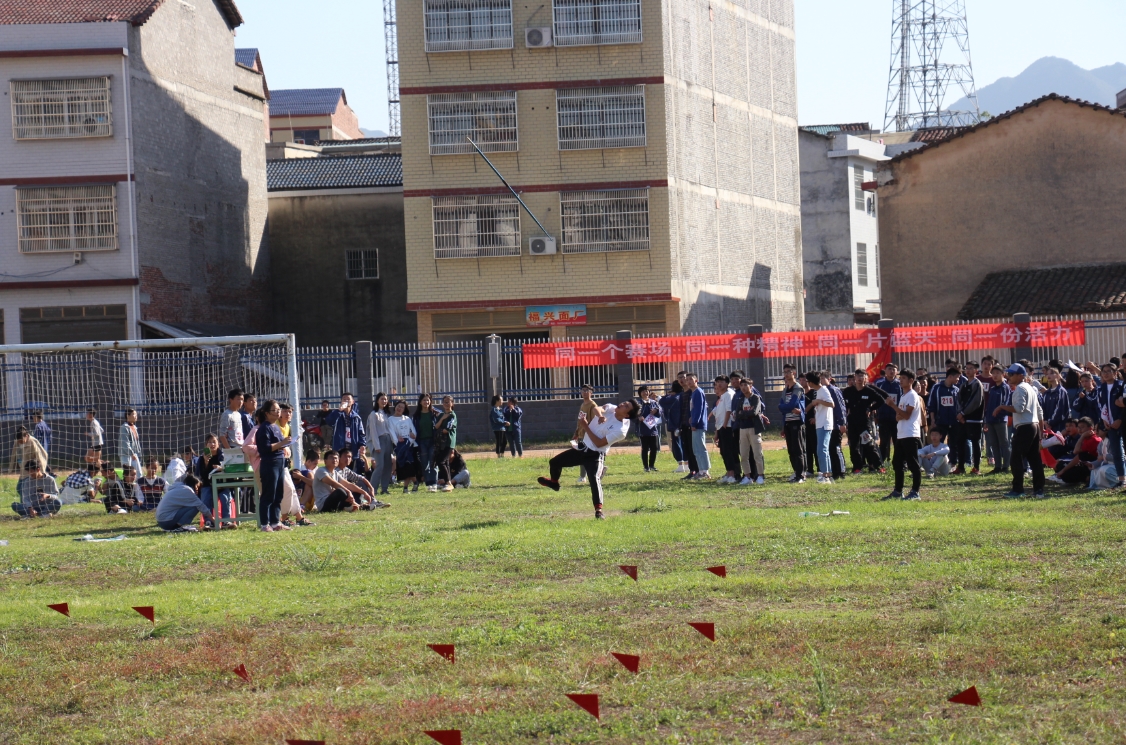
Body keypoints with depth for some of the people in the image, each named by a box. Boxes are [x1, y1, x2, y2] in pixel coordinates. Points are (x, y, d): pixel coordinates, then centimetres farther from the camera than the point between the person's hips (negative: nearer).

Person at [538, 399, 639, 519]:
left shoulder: (621, 430, -23)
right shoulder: (610, 409, -4)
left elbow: (599, 443, -24)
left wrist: (586, 427, -21)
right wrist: (600, 414, -44)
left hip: (595, 455, -7)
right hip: (583, 447, 7)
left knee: (594, 479, -30)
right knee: (554, 462, 16)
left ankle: (598, 510, -27)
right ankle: (554, 482, 47)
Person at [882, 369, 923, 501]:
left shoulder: (912, 396, -10)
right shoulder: (902, 396, 19)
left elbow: (907, 415, -17)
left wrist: (893, 405, -18)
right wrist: (898, 415, -2)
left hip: (910, 435, -10)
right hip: (901, 434, 10)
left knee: (913, 464, -8)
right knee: (897, 463, 13)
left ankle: (915, 492, -7)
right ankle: (898, 491, 20)